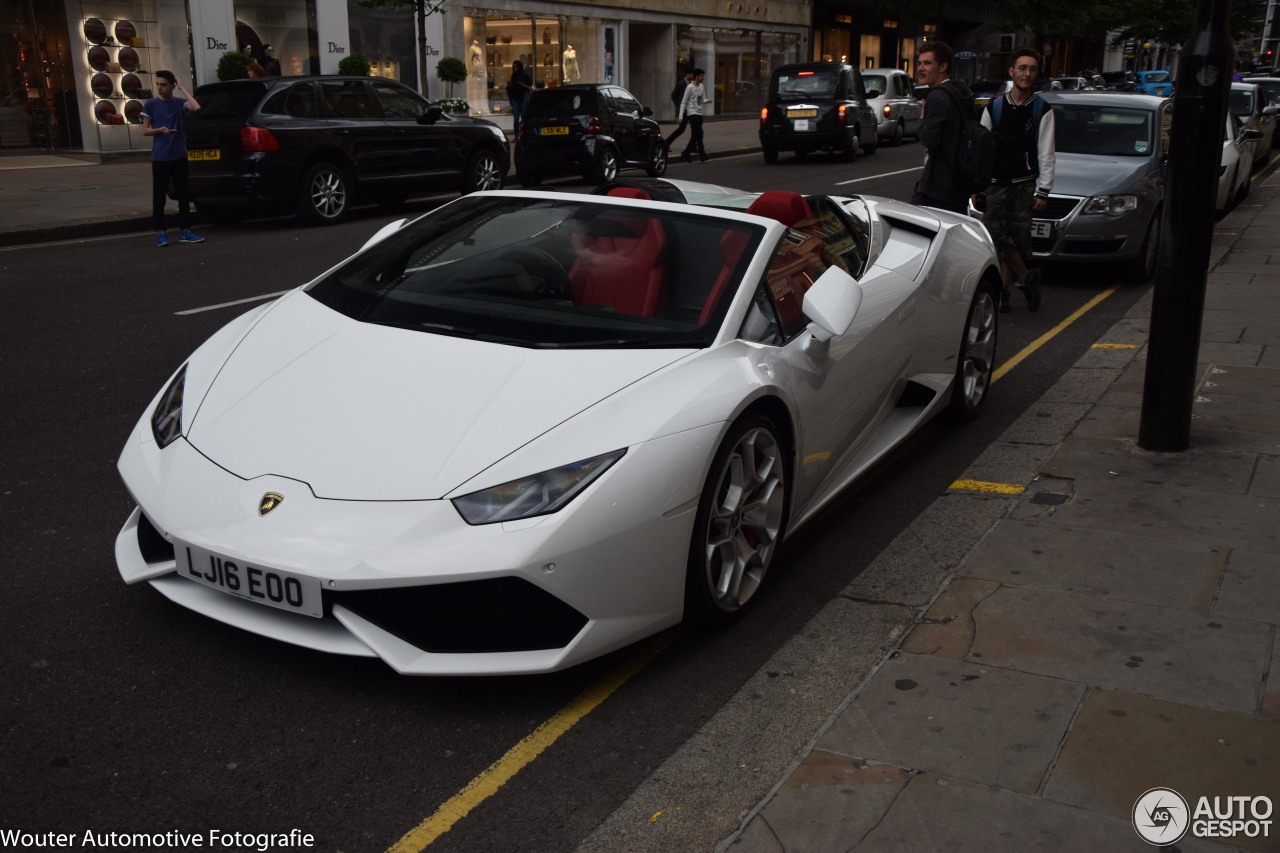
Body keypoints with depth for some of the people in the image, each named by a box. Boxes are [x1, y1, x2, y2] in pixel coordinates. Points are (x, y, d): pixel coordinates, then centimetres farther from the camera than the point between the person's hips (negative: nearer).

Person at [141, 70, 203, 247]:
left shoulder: (179, 102, 5)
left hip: (179, 156, 2)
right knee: (159, 196, -1)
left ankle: (184, 231, 12)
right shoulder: (150, 104, 2)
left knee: (183, 194, 5)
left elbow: (196, 108, -16)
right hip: (160, 157, -2)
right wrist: (159, 130, -17)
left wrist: (182, 88, -8)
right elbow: (145, 131, 3)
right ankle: (160, 233, 3)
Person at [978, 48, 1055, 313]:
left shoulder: (1042, 110, 1)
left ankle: (1004, 290, 10)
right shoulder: (994, 106, 4)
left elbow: (1046, 153, 0)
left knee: (1018, 239, -3)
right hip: (995, 182, 1)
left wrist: (1043, 191, -5)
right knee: (996, 234, -8)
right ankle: (1026, 277, 9)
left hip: (1025, 184, -1)